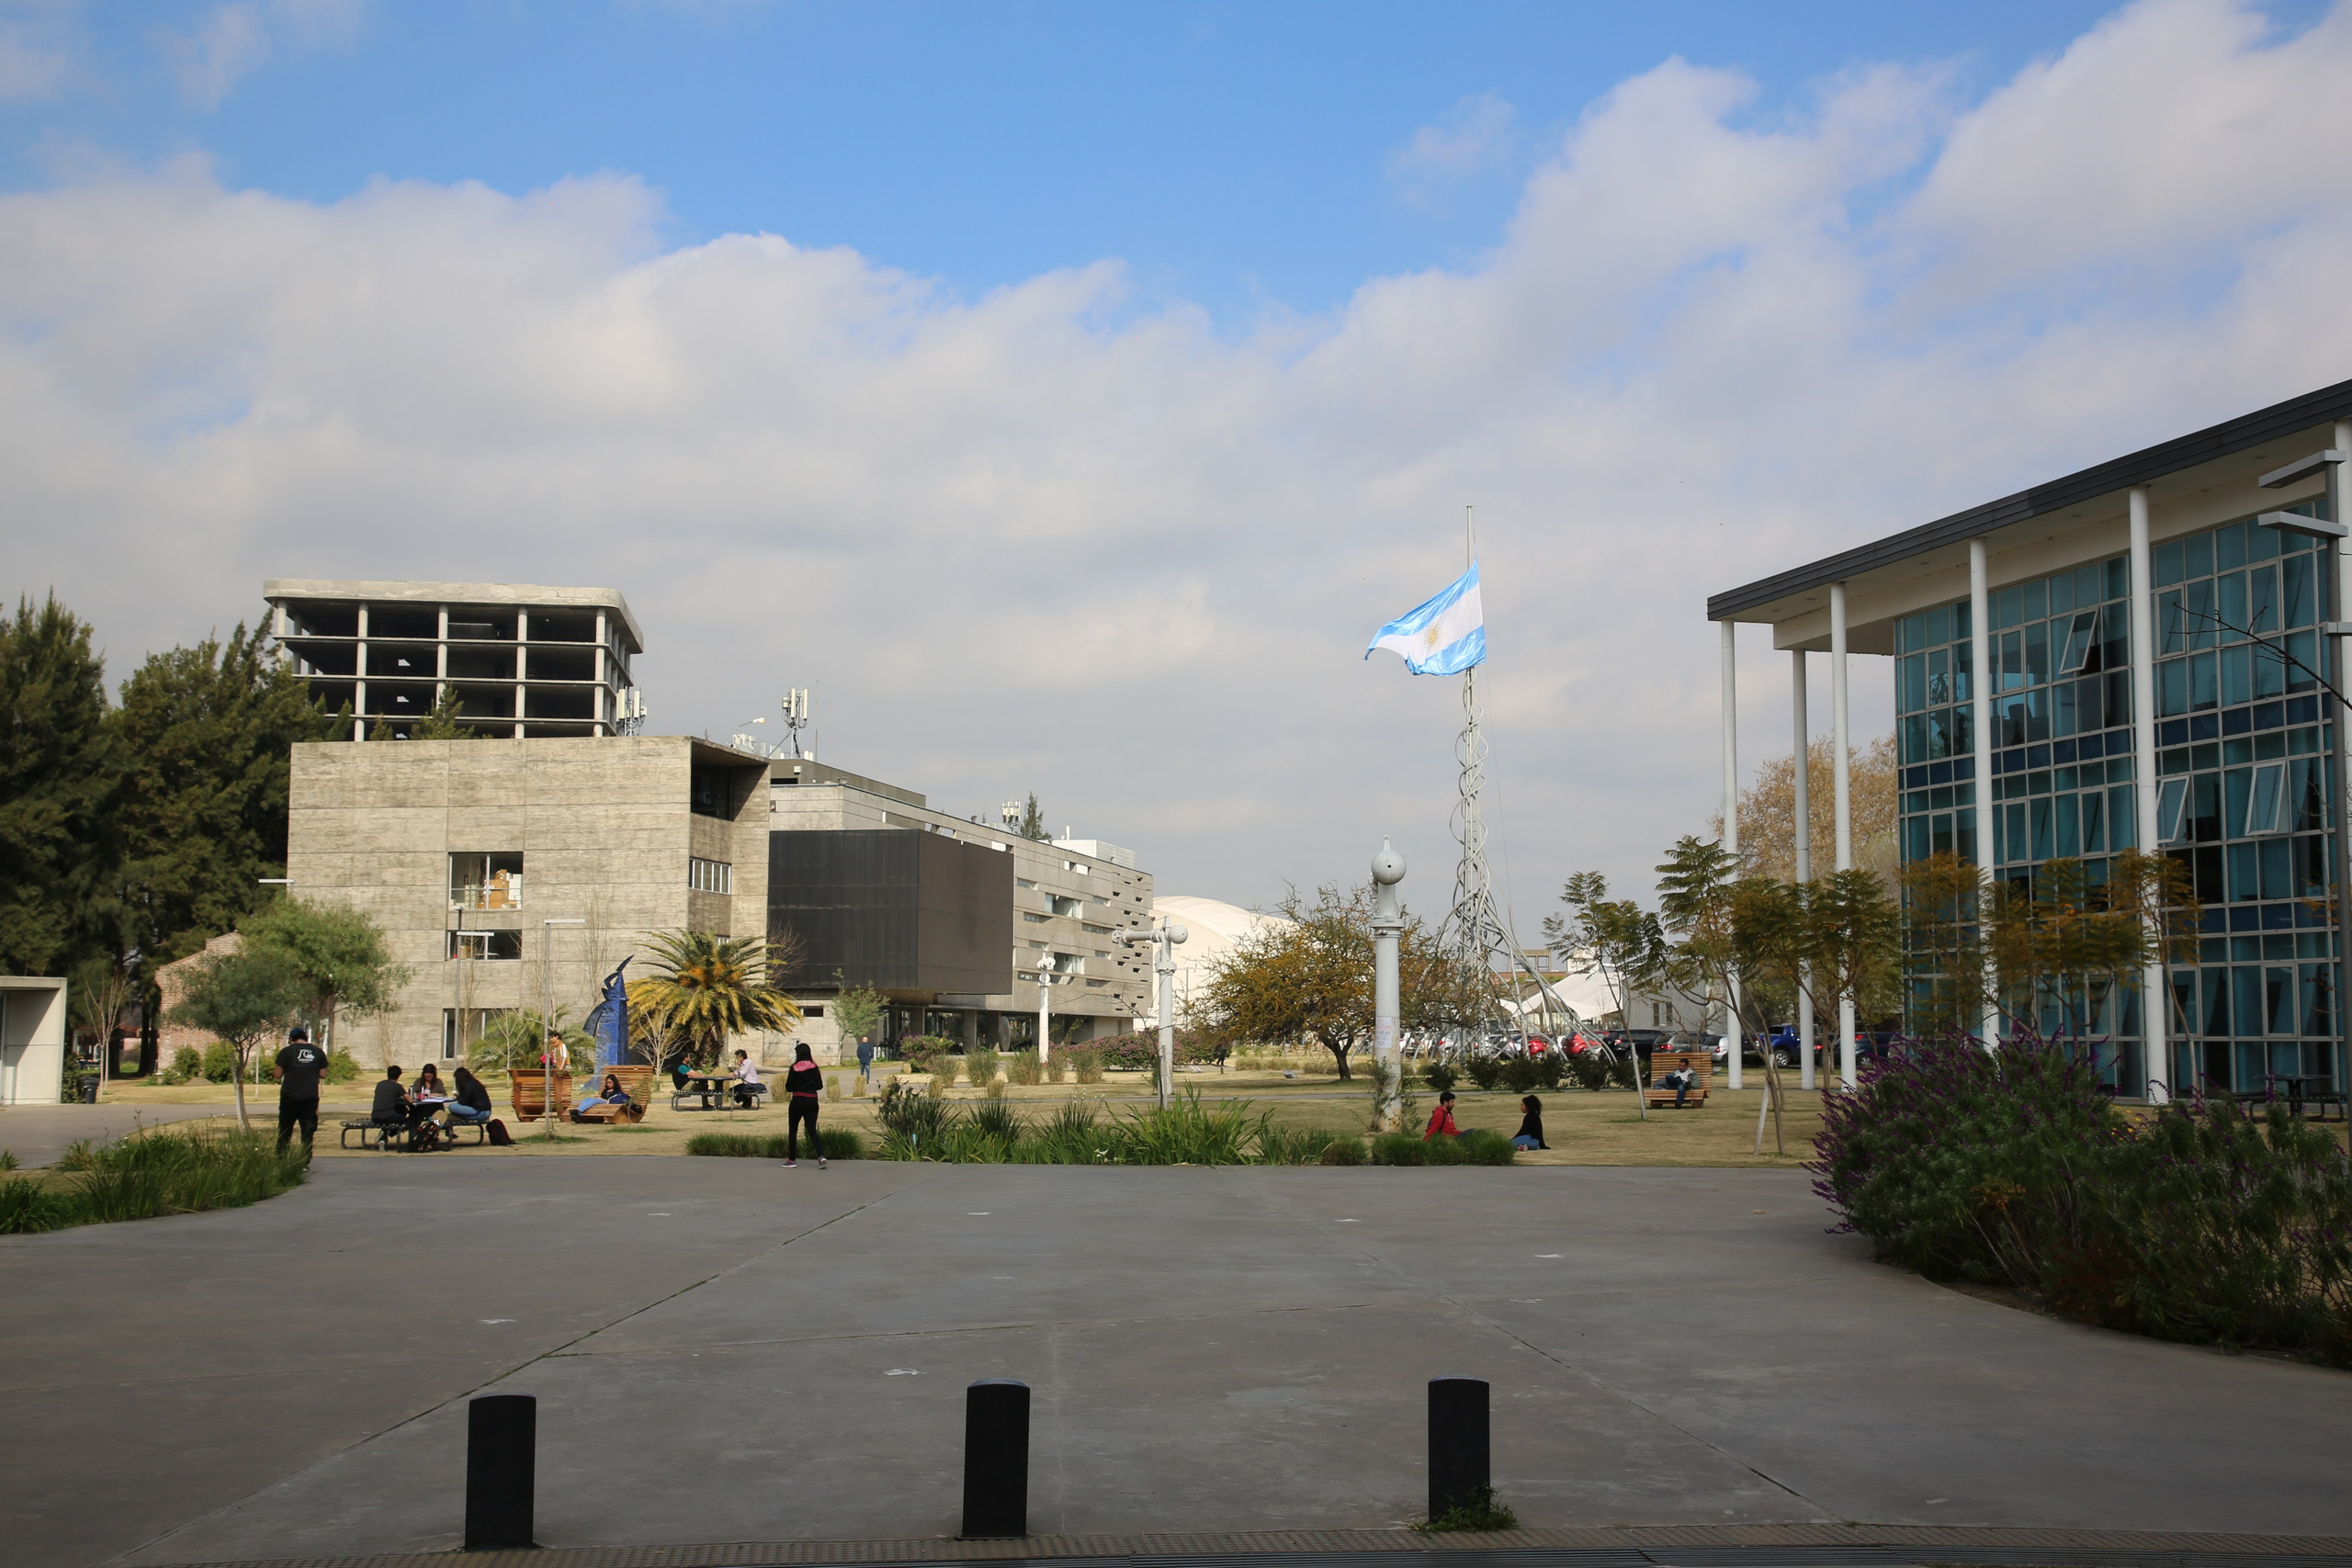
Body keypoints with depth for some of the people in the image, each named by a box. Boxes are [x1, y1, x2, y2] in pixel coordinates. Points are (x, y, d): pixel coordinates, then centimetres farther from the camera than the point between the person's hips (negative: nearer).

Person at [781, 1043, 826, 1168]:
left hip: (798, 1101, -3)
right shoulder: (814, 1067, 2)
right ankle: (821, 1156, -17)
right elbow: (820, 1086, 5)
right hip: (812, 1102, 3)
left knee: (792, 1130, 13)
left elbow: (788, 1088, -5)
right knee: (812, 1131, 4)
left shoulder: (794, 1068, -8)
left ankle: (792, 1159, 16)